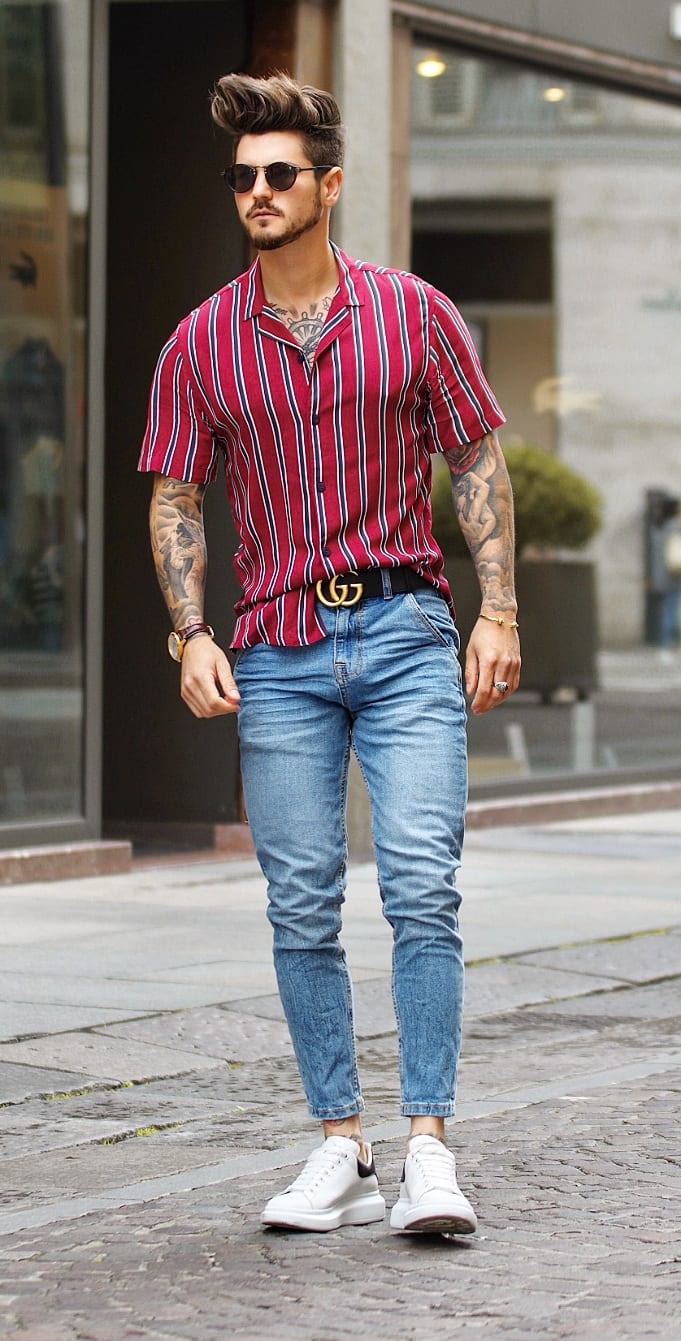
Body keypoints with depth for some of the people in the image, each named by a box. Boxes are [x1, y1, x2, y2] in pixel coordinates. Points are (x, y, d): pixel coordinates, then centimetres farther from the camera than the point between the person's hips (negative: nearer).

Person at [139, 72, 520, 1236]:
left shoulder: (413, 313, 2)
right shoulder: (201, 343, 4)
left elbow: (479, 460, 7)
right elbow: (175, 499, 9)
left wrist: (498, 612, -1)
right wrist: (191, 634, -4)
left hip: (405, 631, -1)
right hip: (279, 652, 2)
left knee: (423, 891, -10)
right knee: (302, 912, 2)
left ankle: (429, 1150, -7)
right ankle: (340, 1151, 10)